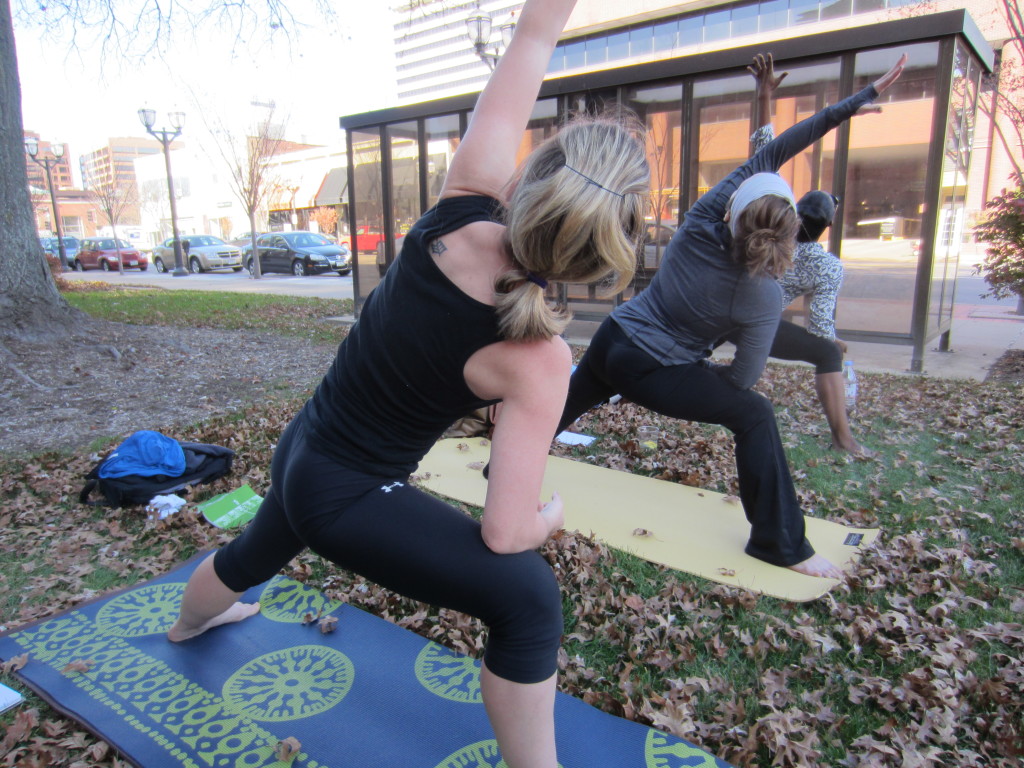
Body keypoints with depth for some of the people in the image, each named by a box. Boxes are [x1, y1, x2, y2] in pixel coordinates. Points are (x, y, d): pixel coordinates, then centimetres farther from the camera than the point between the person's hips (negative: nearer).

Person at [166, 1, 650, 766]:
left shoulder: (463, 207, -19)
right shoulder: (536, 358, -30)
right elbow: (505, 533, -24)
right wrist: (554, 514, -4)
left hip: (299, 450, 7)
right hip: (350, 497, -7)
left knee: (260, 550, 38)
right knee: (528, 597, -6)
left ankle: (189, 623, 73)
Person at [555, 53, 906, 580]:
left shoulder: (701, 222, -11)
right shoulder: (763, 297, -19)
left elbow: (770, 154, -7)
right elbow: (744, 379, -10)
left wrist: (860, 98, -5)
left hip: (612, 339, 6)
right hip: (654, 375, -5)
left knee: (562, 409, 26)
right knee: (755, 416, 2)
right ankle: (779, 542, 8)